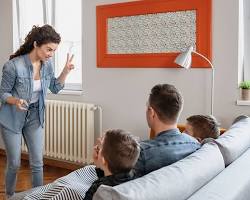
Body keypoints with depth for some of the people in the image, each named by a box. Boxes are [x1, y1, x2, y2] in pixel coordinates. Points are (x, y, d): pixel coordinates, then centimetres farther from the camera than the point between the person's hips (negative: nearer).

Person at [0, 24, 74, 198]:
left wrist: (66, 71, -9)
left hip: (35, 117, 4)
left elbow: (55, 88, 6)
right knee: (14, 164, 7)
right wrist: (15, 100, -34)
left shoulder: (47, 64, -7)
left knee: (37, 163, 6)